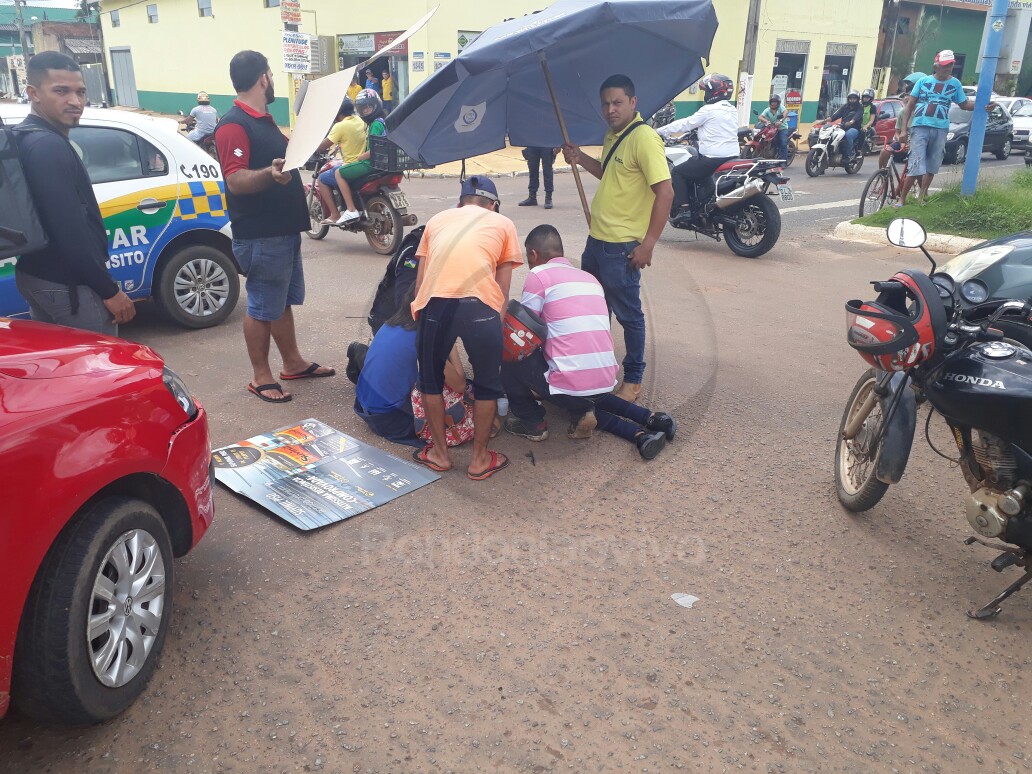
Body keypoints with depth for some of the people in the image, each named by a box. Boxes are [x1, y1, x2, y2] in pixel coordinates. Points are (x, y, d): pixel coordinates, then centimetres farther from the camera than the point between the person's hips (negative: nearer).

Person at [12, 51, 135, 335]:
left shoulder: (25, 139, 12)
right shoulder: (49, 147, -20)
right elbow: (70, 232, -25)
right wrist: (109, 290, -20)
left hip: (37, 276, 11)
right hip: (67, 286, -11)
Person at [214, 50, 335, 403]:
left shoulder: (264, 121, 16)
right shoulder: (233, 125, -17)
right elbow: (236, 181, -28)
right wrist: (270, 174, -45)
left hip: (284, 228, 10)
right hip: (260, 236, -10)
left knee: (284, 301, 19)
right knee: (262, 308, 0)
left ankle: (293, 363, 31)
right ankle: (261, 377, 12)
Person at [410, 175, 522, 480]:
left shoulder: (437, 220, 30)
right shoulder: (503, 223, 24)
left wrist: (422, 317, 34)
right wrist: (495, 327, 26)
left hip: (435, 302, 2)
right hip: (480, 304, -1)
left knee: (430, 379, 24)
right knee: (487, 384, 19)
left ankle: (439, 453, 34)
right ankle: (480, 458, 28)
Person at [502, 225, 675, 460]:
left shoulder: (539, 275, -2)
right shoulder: (589, 278, 19)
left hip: (570, 387, -7)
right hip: (605, 383, 7)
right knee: (587, 398, 40)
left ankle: (531, 421, 13)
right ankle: (648, 420, 17)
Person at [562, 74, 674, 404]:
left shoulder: (644, 138, -17)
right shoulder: (612, 135, 10)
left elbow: (665, 193, -21)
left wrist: (648, 244, -23)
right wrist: (581, 159, 9)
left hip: (622, 247, -9)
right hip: (596, 240, 9)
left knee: (628, 314, 3)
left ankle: (633, 380, 18)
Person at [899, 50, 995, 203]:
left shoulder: (955, 83, 7)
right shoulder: (923, 81, 2)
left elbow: (964, 104, 13)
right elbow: (909, 105, 4)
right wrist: (904, 129, -3)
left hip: (940, 129, 3)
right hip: (920, 127, -3)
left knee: (932, 166, 8)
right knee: (916, 166, -11)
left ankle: (922, 195, 21)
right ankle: (902, 199, -6)